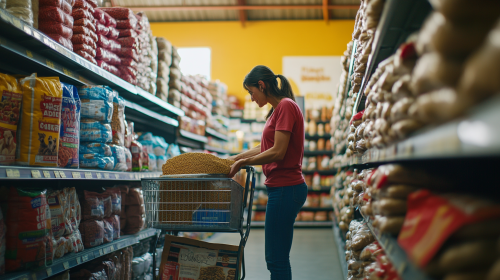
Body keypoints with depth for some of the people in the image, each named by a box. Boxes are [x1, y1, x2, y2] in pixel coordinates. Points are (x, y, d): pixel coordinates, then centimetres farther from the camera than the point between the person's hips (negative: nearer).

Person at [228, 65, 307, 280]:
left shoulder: (286, 106, -12)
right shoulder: (278, 109, 17)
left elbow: (277, 152, -18)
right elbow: (264, 148, 23)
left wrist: (243, 162, -8)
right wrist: (234, 159, 20)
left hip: (285, 189, -10)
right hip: (284, 188, 10)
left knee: (276, 259, -5)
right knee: (276, 258, 15)